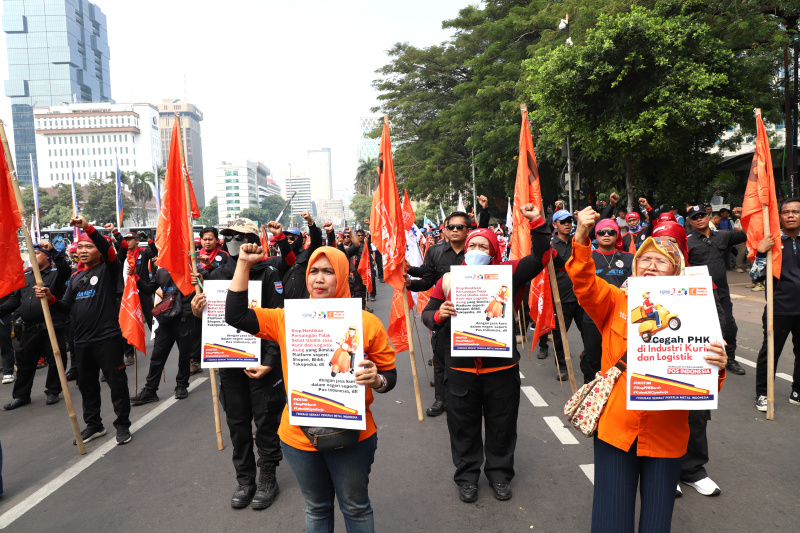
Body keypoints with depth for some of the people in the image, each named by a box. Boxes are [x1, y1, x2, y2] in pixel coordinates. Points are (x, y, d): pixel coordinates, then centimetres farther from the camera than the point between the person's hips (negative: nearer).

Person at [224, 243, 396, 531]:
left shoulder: (367, 323, -10)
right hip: (299, 437, 3)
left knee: (356, 508, 18)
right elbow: (235, 316, -5)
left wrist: (376, 380, -26)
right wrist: (243, 264, -8)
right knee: (316, 509, 24)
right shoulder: (289, 319, -2)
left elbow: (389, 376, -3)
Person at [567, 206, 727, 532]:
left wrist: (716, 367, -24)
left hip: (666, 435, 1)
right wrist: (581, 239, -31)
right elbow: (585, 285, -18)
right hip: (615, 428, 0)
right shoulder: (617, 303, 1)